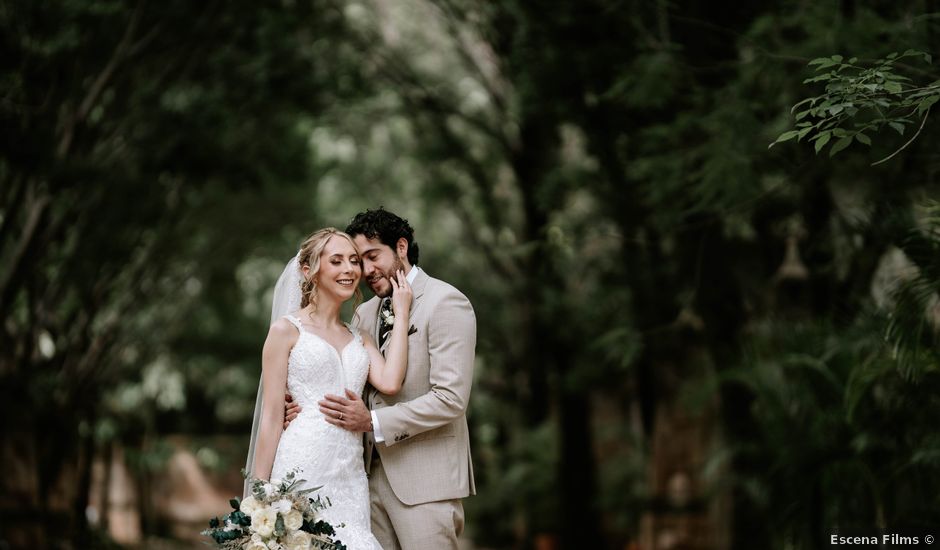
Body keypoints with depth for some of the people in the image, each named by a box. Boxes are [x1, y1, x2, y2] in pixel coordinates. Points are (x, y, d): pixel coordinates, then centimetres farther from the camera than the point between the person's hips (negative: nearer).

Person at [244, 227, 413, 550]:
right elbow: (272, 417, -2)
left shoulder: (360, 339, 16)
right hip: (302, 472, -5)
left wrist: (401, 314, 5)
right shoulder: (287, 330, 1)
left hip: (350, 478, 5)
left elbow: (390, 383, -4)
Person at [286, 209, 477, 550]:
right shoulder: (365, 314, 14)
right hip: (373, 473, 6)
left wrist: (373, 422, -20)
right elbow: (354, 388, 15)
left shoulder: (446, 302, -8)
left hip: (425, 478, -6)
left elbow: (451, 399, -16)